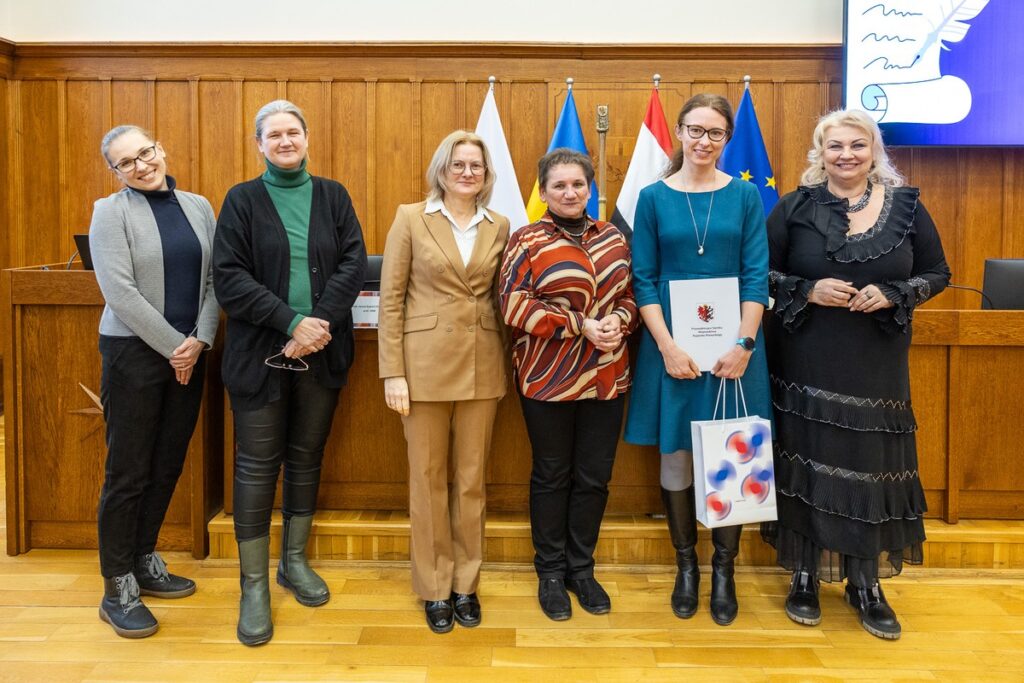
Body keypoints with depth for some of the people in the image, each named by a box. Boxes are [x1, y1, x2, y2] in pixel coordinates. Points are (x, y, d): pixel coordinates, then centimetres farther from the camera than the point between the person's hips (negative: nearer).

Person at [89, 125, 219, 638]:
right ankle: (117, 590, 12)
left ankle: (144, 562, 29)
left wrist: (199, 340, -7)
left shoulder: (198, 207, 9)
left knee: (168, 466, 12)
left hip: (190, 353, 5)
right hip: (135, 351, -5)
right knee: (128, 471, 0)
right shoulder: (110, 211, -4)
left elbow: (215, 279, 5)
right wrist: (173, 346, -14)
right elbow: (120, 291, -13)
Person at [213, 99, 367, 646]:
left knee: (307, 457, 12)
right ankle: (254, 586, 12)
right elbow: (230, 277, -7)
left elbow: (354, 262, -2)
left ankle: (294, 562, 29)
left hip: (322, 352, 2)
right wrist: (292, 322, -17)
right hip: (260, 353, -2)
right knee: (257, 465, 1)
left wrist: (320, 323, -15)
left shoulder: (332, 196, 8)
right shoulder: (242, 200, 2)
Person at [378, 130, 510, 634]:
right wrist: (392, 372, -9)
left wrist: (507, 366, 5)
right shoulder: (411, 218, -1)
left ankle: (466, 585, 25)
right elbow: (390, 298, -3)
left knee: (471, 479, 10)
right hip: (425, 364, -2)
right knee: (428, 479, 6)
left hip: (482, 367, 3)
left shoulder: (499, 227, 8)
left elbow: (501, 298, 11)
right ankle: (434, 588, 21)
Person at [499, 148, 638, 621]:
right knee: (552, 476, 9)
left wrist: (618, 320, -10)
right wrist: (581, 325, -18)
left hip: (607, 378, 4)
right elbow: (514, 307, -12)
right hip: (548, 379, -4)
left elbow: (632, 294, 13)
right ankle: (550, 572, 26)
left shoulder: (612, 237, 10)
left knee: (594, 476, 11)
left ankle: (581, 568, 29)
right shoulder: (527, 241, -3)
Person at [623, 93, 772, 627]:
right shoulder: (653, 198, 2)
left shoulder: (745, 196, 4)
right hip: (672, 345, 0)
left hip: (732, 346, 1)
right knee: (676, 456, 7)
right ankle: (686, 565, 25)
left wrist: (744, 344, -12)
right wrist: (668, 347, -12)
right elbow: (644, 279, -2)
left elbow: (756, 276, -1)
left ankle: (724, 569, 22)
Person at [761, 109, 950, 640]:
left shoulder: (906, 206, 4)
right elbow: (761, 273, 2)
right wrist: (808, 291, -15)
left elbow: (937, 274, 8)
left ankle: (866, 583, 22)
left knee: (871, 463, 5)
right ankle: (805, 576, 21)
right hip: (806, 362, -1)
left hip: (877, 363, 1)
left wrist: (892, 295, -11)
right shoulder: (795, 207, 0)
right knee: (808, 462, 4)